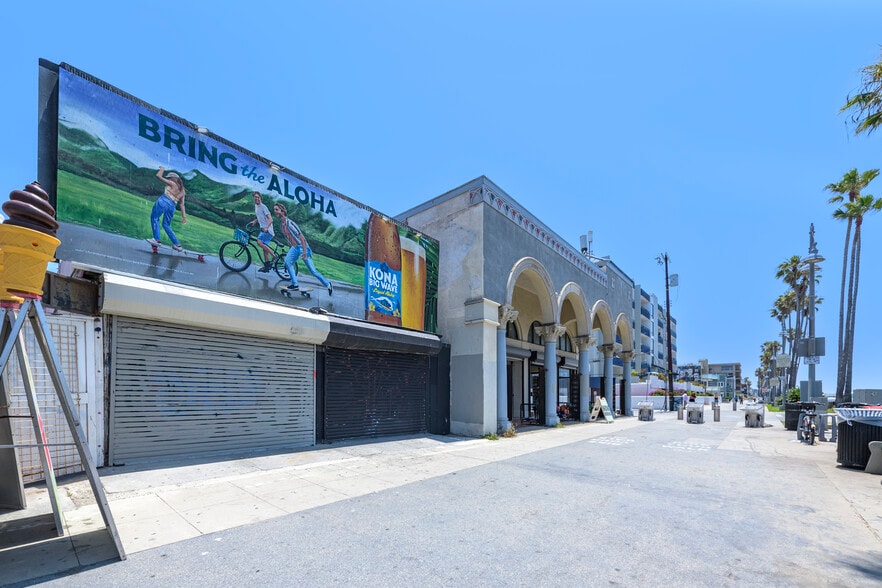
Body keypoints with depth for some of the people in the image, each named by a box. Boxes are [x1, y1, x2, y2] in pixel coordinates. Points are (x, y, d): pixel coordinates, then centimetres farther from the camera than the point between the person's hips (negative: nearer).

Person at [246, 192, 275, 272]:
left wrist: (266, 228, -34)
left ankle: (274, 256, -17)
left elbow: (270, 219, -20)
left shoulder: (263, 207, -11)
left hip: (268, 230, -9)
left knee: (259, 242, -25)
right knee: (264, 247, 8)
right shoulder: (256, 206, 17)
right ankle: (266, 265, 12)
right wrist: (253, 221, 15)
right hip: (263, 230, 9)